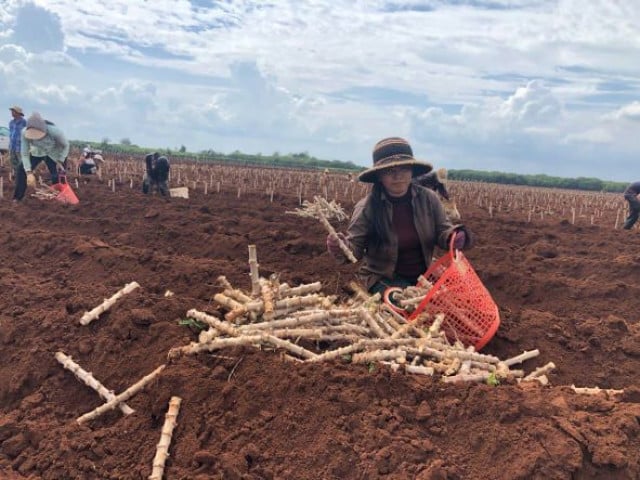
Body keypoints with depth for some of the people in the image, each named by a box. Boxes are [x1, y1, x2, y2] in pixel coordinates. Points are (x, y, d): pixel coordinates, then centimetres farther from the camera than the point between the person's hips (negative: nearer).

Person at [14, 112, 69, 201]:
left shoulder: (55, 131, -39)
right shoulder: (25, 133, -33)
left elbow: (65, 145, -18)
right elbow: (25, 154, -25)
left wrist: (60, 161, -25)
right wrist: (29, 173, -34)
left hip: (55, 154, -2)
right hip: (37, 152, 2)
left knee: (57, 177, -15)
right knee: (22, 170, -7)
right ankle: (17, 199, 4)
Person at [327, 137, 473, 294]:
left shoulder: (428, 199, -5)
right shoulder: (367, 207, -14)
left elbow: (442, 232, 1)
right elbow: (355, 247, -12)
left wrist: (455, 237, -23)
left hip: (423, 276, 3)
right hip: (384, 279, -3)